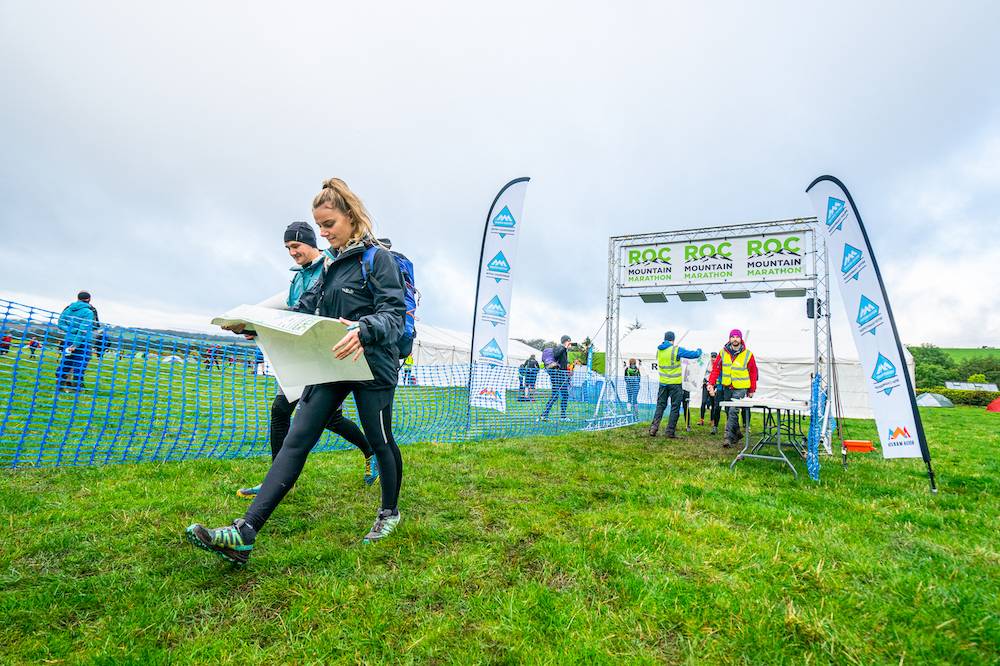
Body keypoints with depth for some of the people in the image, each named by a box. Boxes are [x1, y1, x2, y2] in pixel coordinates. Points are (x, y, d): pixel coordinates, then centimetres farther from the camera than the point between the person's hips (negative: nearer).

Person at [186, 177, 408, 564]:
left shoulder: (378, 259, -9)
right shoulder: (331, 263, 14)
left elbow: (394, 314, -19)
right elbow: (306, 309, 13)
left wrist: (364, 330, -39)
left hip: (372, 366, -6)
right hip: (331, 364, 7)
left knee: (380, 441, 10)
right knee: (296, 440, -2)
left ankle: (390, 513, 33)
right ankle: (244, 534, -2)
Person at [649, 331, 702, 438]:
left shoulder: (659, 350, 2)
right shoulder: (677, 350, -13)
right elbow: (694, 355, -8)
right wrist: (699, 351, 15)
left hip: (663, 383, 4)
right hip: (675, 383, -4)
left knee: (660, 405, 12)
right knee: (675, 408, 6)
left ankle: (654, 427, 2)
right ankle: (670, 431, 7)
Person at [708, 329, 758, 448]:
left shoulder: (748, 354, -4)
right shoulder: (723, 353, 3)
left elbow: (753, 373, 2)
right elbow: (716, 369, 1)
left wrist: (752, 390, 3)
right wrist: (711, 383, -10)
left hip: (740, 389, -4)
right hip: (726, 388, 4)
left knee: (733, 412, -15)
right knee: (728, 412, 13)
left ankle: (729, 437, -12)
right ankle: (736, 433, 31)